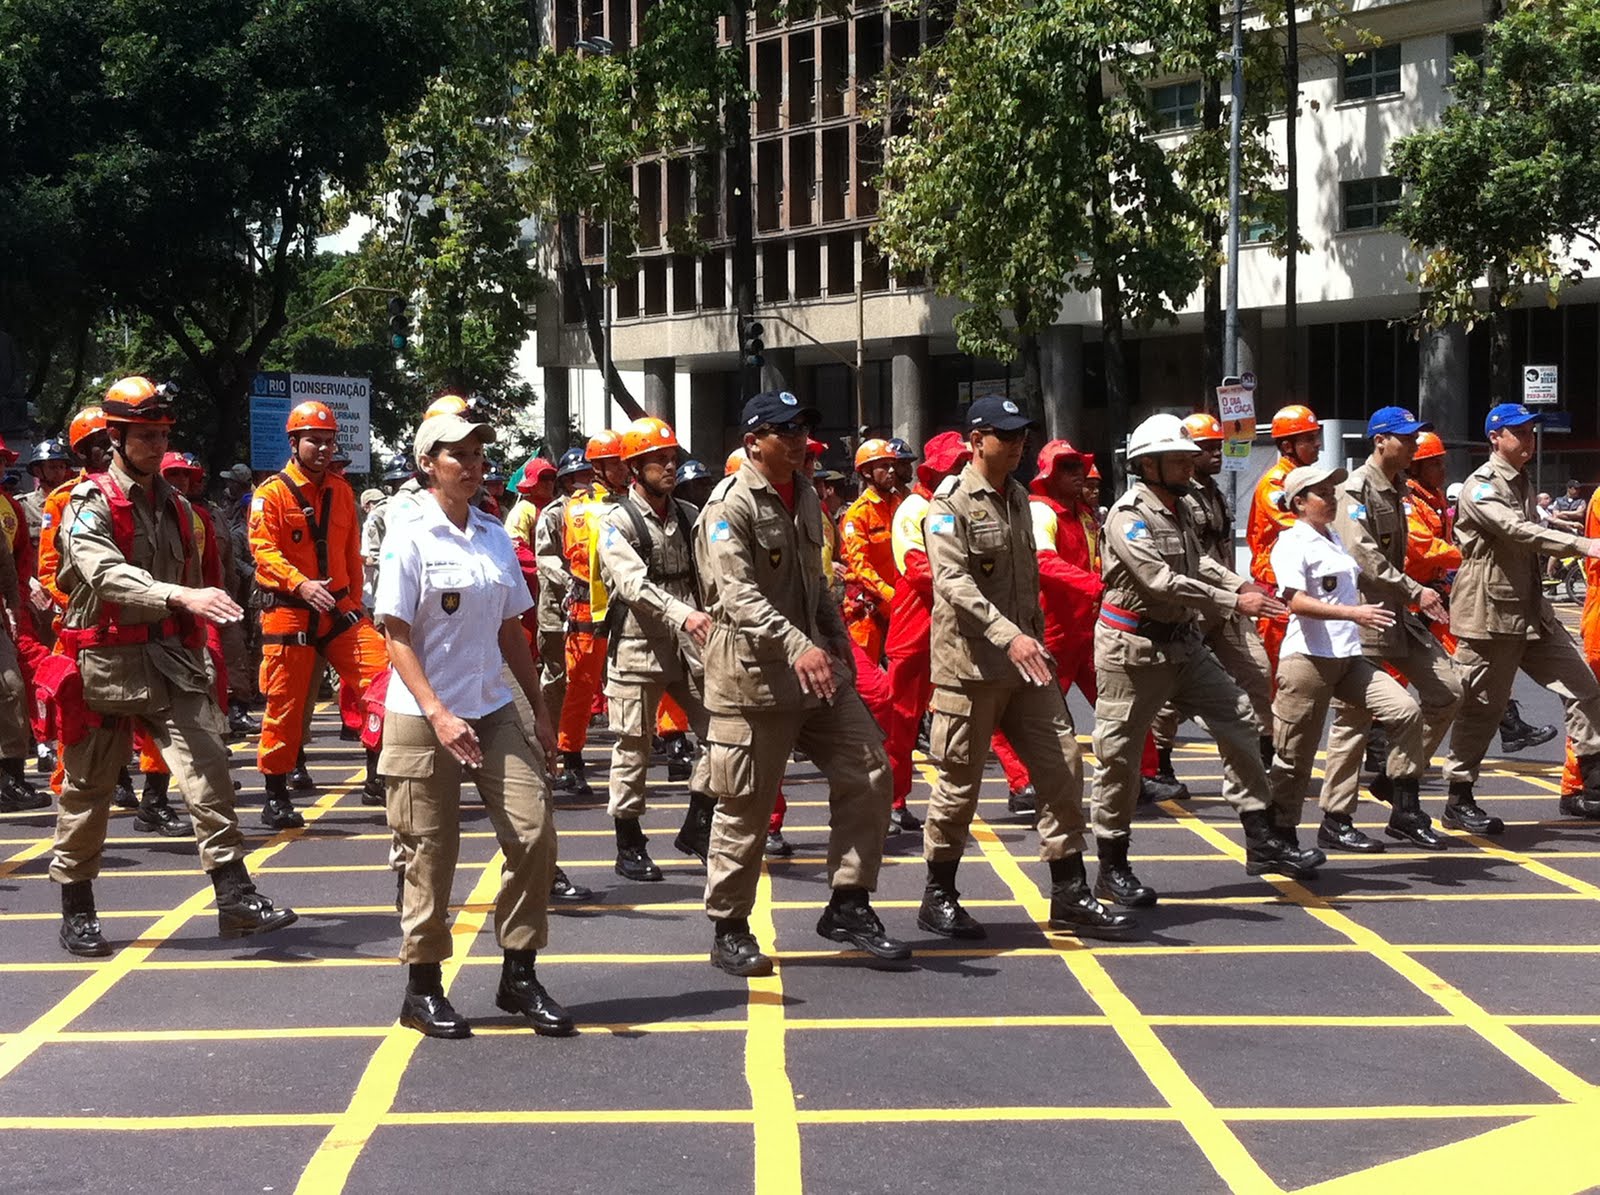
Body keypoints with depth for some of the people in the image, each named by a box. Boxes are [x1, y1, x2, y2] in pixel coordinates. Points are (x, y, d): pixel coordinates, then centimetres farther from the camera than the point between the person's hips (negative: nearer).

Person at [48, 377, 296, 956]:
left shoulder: (175, 505, 14)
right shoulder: (89, 502, -8)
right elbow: (107, 574, -26)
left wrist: (195, 661, 21)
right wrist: (183, 596, -40)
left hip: (170, 658, 5)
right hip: (106, 662, -5)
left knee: (208, 767, -11)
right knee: (88, 789, 7)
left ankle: (235, 898, -13)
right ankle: (76, 912, 20)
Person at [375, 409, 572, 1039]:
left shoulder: (495, 536, 10)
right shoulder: (410, 537, -7)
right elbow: (396, 636, -11)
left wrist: (539, 707, 12)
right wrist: (438, 714, -20)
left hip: (495, 711, 5)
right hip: (424, 718, -5)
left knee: (534, 833, -4)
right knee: (431, 854, 2)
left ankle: (519, 975, 10)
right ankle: (422, 988, 17)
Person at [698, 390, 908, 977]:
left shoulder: (806, 497, 13)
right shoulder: (730, 506, -13)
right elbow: (740, 596, -25)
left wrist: (836, 638, 13)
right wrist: (797, 647, -36)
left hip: (817, 666, 8)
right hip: (752, 673, -8)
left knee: (867, 771, 3)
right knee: (745, 807, 0)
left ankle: (848, 905, 13)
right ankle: (729, 931, 13)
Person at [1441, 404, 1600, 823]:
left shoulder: (1521, 481, 17)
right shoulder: (1481, 486, -13)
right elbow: (1518, 532, -28)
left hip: (1533, 611, 9)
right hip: (1490, 612, -8)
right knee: (1482, 707, 0)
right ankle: (1459, 795, 12)